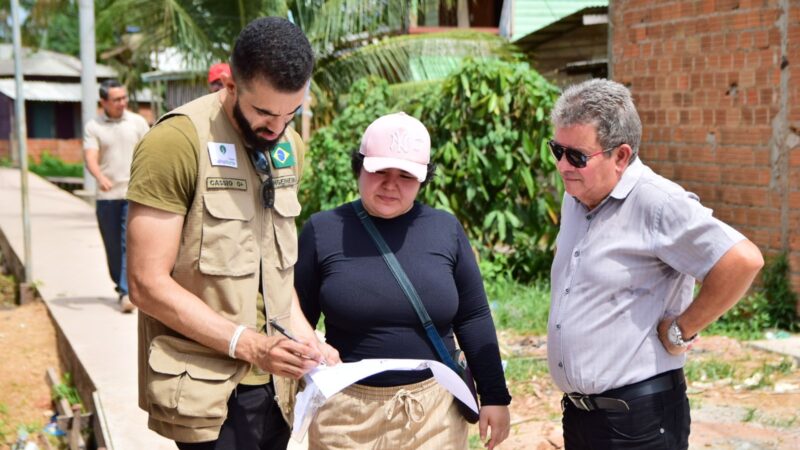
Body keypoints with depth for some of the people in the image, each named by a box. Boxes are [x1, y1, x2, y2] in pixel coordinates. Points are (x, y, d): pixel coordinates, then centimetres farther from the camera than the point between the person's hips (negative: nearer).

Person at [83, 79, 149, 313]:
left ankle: (127, 291, -13)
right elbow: (90, 158, -10)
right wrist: (101, 177, -30)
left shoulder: (138, 122, 4)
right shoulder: (93, 127, 1)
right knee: (112, 246, 10)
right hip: (106, 196, 1)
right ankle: (120, 285, 28)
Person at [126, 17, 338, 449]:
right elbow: (148, 284, -16)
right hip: (206, 391, -6)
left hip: (273, 385, 7)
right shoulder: (176, 142, -14)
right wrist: (248, 344, -21)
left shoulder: (289, 146, 9)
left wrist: (303, 336, 2)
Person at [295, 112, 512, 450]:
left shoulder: (446, 230, 2)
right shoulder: (323, 230, -2)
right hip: (346, 412, -1)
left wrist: (494, 396, 5)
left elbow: (473, 318, 6)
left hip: (434, 410, 1)